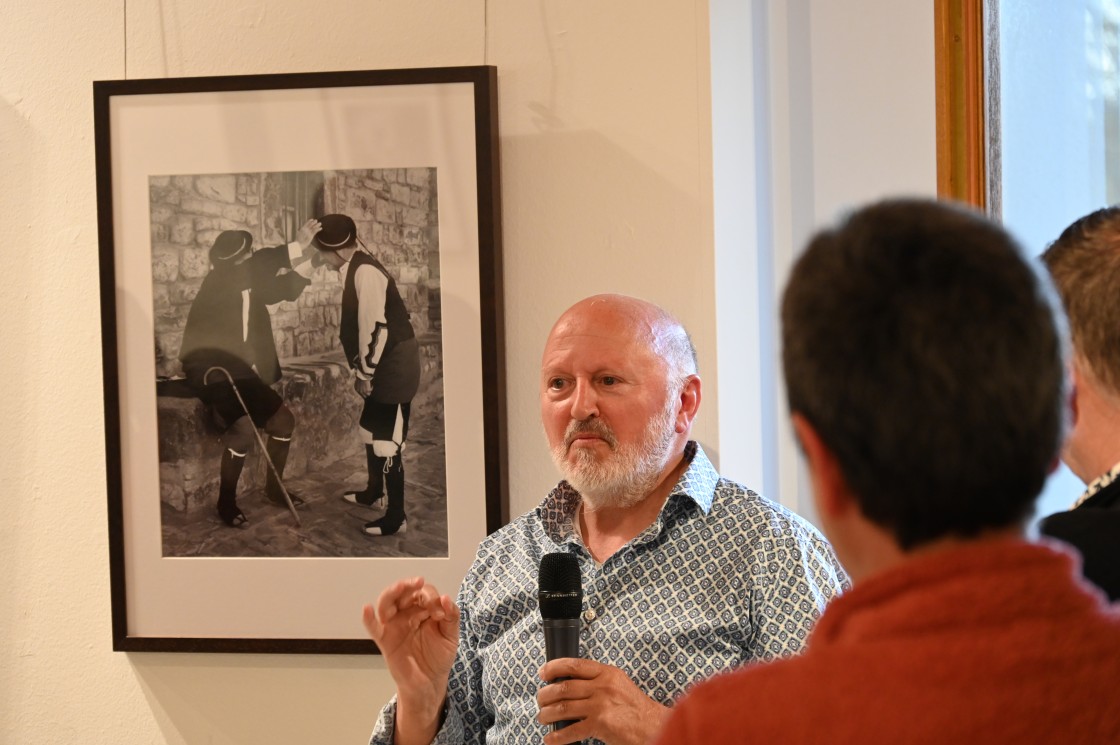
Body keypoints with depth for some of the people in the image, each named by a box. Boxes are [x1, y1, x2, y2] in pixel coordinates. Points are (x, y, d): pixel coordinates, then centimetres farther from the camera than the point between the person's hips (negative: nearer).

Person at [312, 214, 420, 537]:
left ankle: (396, 516, 1)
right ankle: (373, 491, 43)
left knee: (387, 438, -6)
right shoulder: (353, 269, 8)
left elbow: (376, 326, -24)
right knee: (372, 428, 24)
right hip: (382, 362, 10)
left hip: (394, 363, -10)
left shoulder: (364, 272, -22)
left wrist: (365, 372, -17)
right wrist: (362, 367, 15)